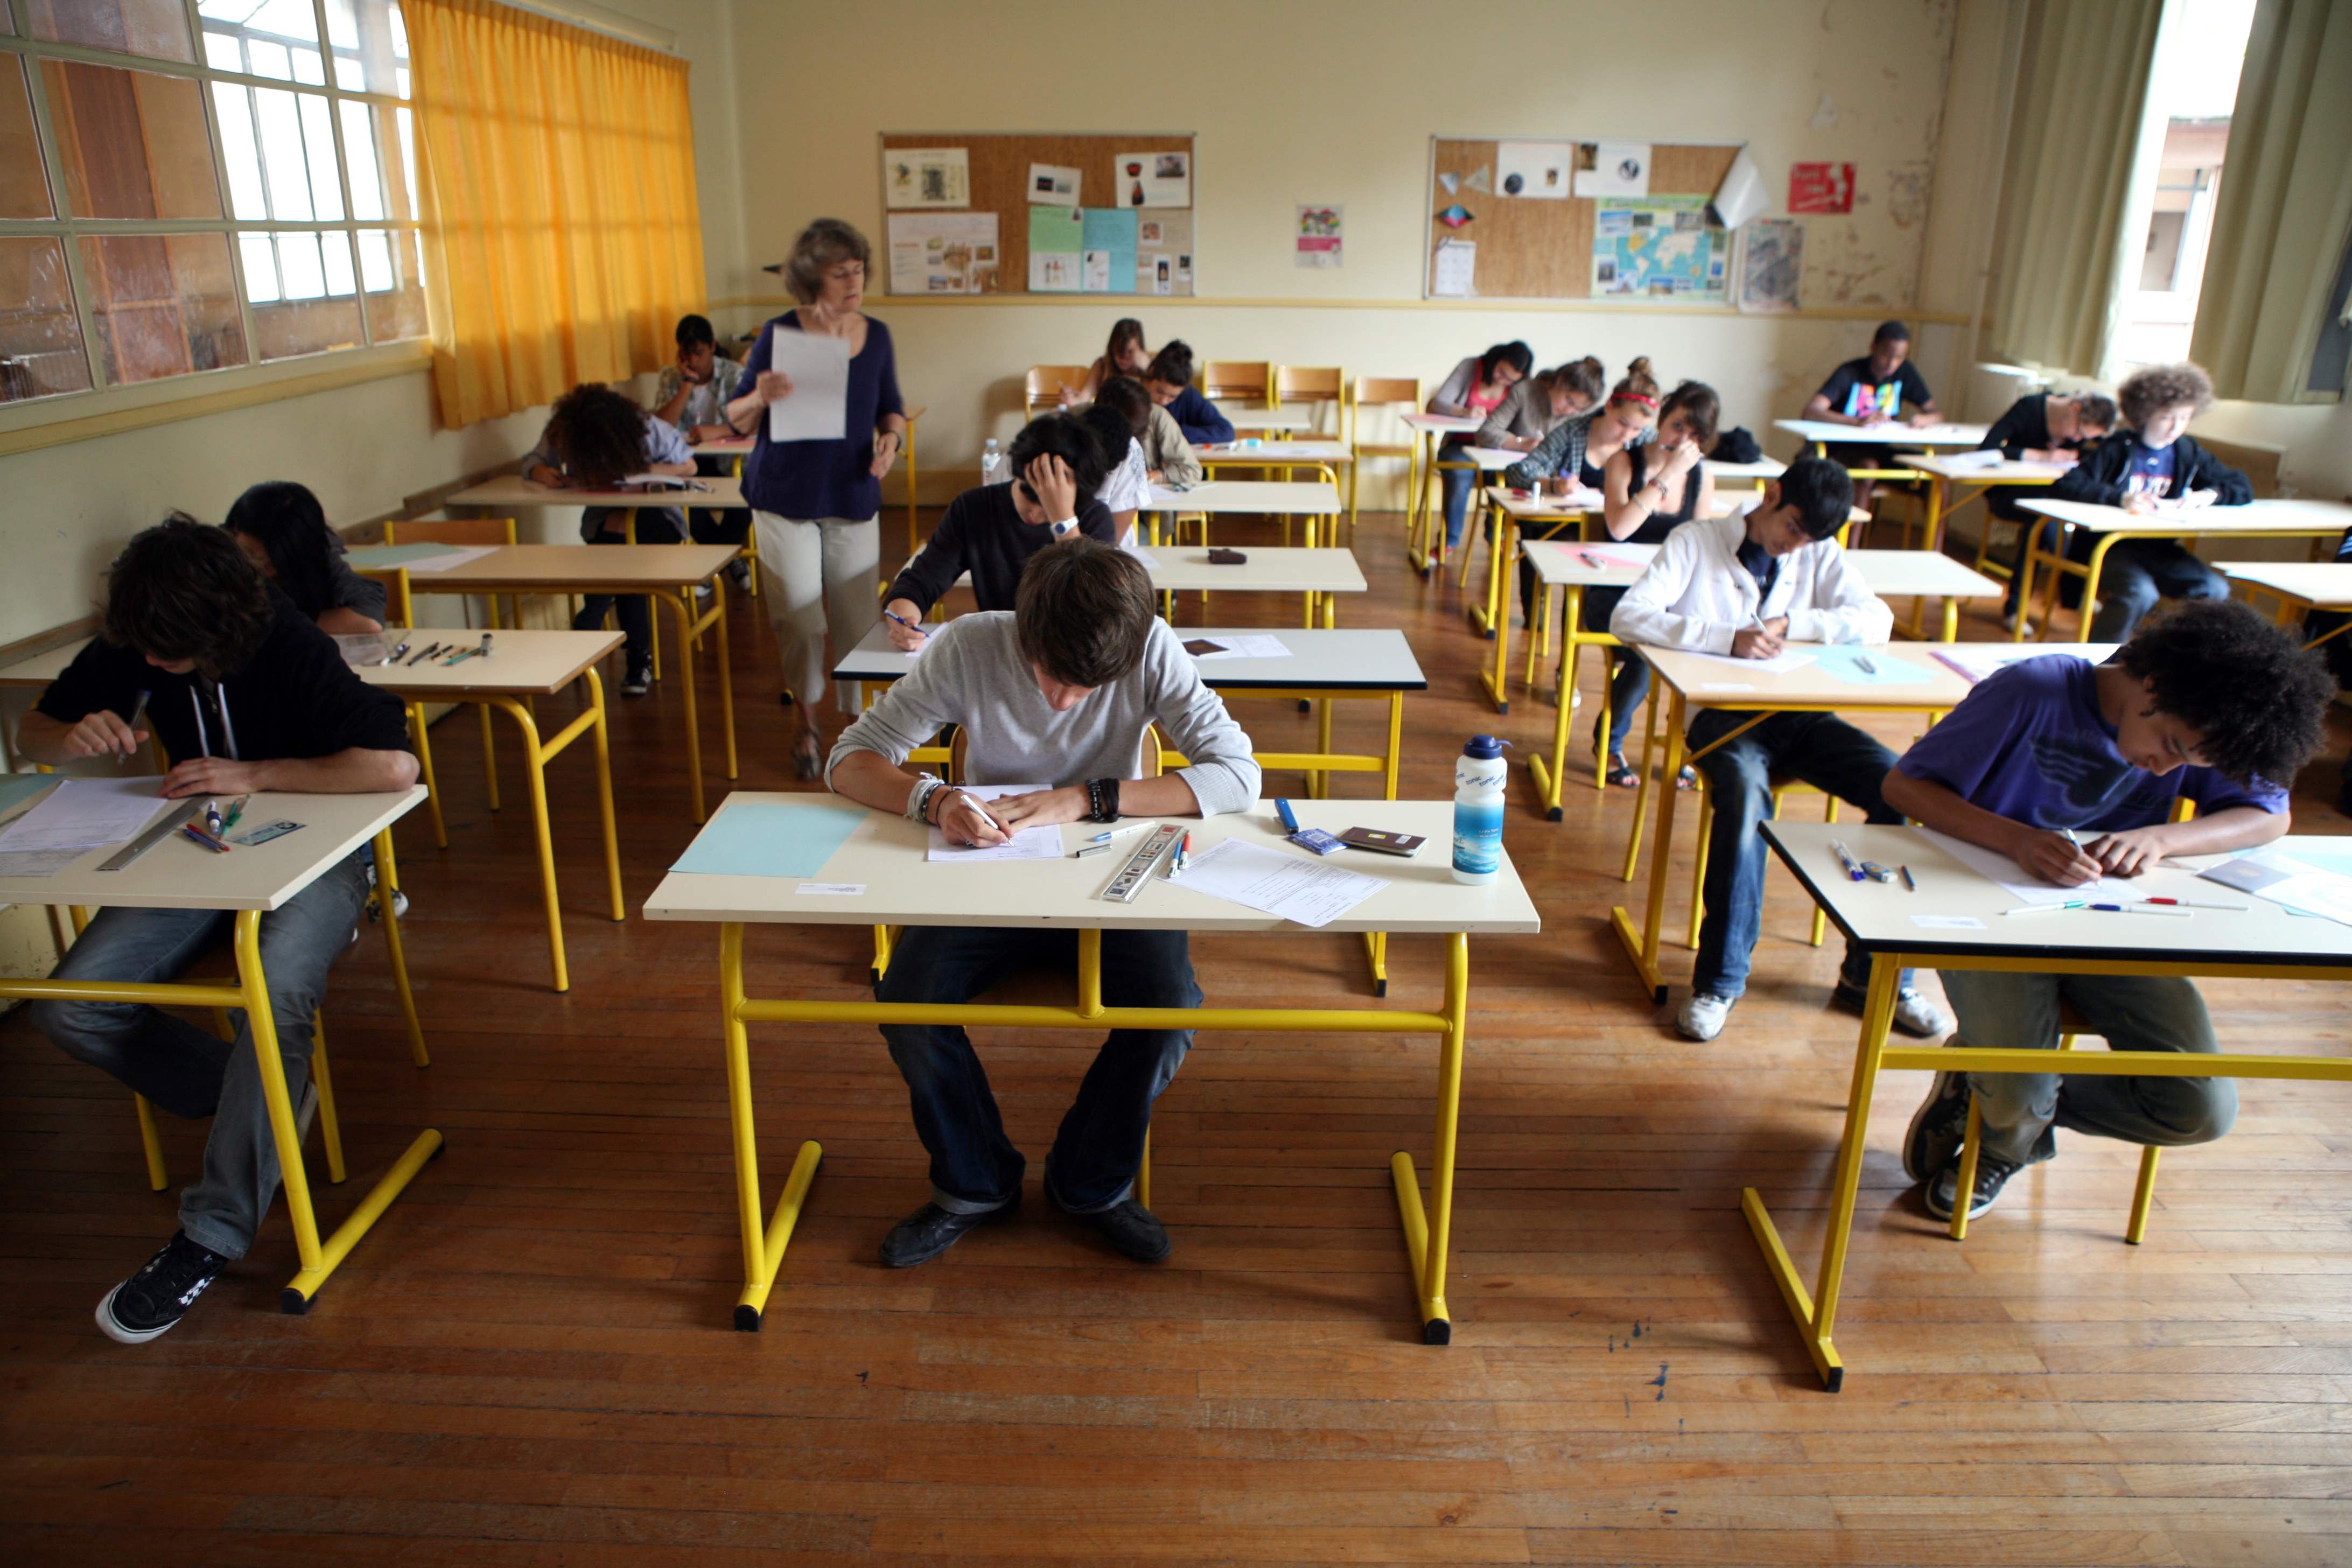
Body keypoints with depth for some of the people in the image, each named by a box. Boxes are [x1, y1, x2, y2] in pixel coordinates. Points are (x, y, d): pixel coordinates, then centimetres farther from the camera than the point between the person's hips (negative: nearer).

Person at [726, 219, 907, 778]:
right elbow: (737, 421, -3)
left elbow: (892, 408, 16)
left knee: (857, 621, 3)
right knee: (800, 621, -2)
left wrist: (891, 438, -7)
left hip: (855, 499, 3)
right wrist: (760, 397, -26)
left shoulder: (876, 335, 4)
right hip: (787, 498, -3)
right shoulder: (781, 333, -7)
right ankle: (807, 717, 22)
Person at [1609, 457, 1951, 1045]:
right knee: (1746, 789, -37)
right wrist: (1727, 637, -24)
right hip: (1719, 712, -4)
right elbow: (1627, 618, -14)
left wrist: (1791, 624, -12)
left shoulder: (1820, 555, 14)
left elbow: (1877, 620, 3)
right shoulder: (1696, 542, 1)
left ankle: (1874, 973, -6)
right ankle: (1720, 981, -24)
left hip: (1799, 714, 5)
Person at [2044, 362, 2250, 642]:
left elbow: (2242, 489, 18)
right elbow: (2064, 487, -18)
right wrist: (2120, 499, -29)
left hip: (2159, 549, 6)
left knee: (2216, 590, -19)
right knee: (2140, 593, -34)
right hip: (2110, 545, -5)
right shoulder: (2118, 449, -5)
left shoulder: (2189, 453, 12)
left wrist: (2209, 495, -6)